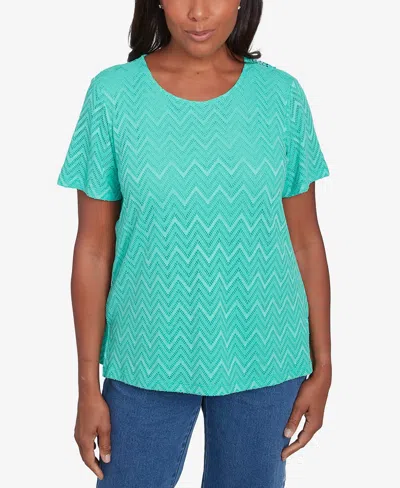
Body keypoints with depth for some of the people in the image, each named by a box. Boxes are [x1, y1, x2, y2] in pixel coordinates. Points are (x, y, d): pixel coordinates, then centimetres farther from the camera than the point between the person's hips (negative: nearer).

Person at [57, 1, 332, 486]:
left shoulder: (282, 95, -4)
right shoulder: (112, 94, -7)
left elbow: (305, 241, 2)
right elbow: (94, 248, -4)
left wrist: (321, 366, 4)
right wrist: (89, 386, -2)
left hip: (263, 361, 1)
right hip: (147, 362, -1)